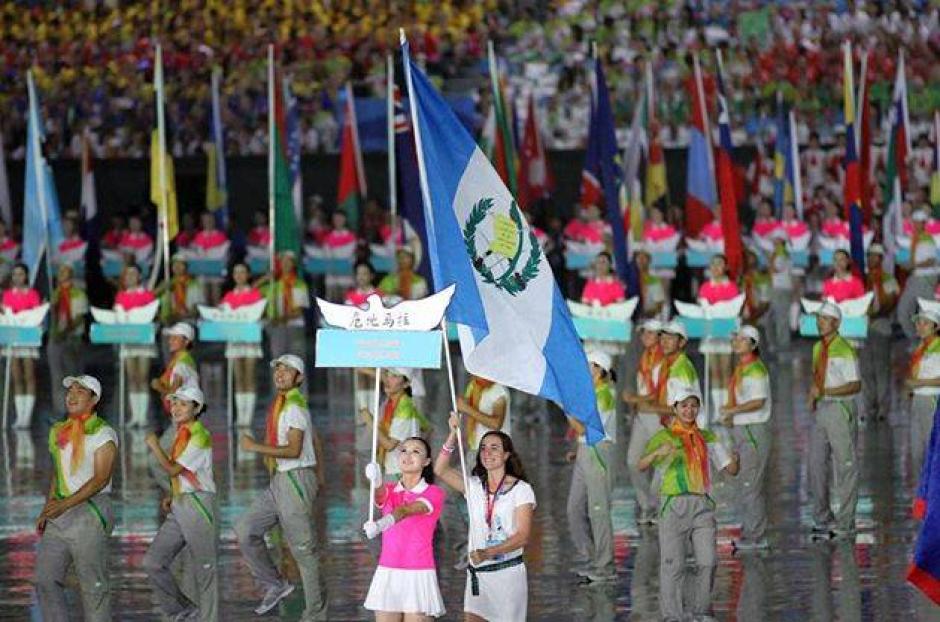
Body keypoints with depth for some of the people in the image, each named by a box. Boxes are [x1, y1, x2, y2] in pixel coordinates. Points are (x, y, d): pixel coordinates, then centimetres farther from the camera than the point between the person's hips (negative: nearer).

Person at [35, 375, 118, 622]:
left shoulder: (103, 434, -7)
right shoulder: (58, 431, 15)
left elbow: (100, 479, -16)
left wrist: (64, 504, -23)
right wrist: (47, 510, 12)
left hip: (90, 511, -7)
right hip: (59, 514, 7)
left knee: (92, 583, -5)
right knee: (46, 579, 1)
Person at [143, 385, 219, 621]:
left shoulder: (199, 436, -12)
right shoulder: (180, 433, 15)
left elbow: (173, 469, -18)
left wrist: (154, 446, -9)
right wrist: (171, 496, 11)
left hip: (198, 504, -9)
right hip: (178, 506, 9)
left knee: (204, 570, -3)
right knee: (153, 562, 2)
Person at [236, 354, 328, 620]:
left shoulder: (293, 407, -13)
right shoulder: (282, 404, 16)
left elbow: (294, 450, -22)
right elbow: (315, 440, 25)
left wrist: (256, 447, -22)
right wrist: (319, 477, 30)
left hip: (296, 480, -10)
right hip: (279, 481, 10)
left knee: (304, 549, -4)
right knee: (245, 530, 2)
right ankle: (275, 585, 10)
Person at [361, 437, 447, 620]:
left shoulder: (434, 494, -2)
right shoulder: (389, 490, 10)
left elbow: (407, 510, -22)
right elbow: (380, 495, -15)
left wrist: (382, 524, -42)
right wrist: (376, 481, -41)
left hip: (419, 577, -3)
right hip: (387, 575, 4)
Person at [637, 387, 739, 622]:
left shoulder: (707, 438, 16)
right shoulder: (664, 437, 4)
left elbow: (731, 470, 13)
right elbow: (641, 466, -10)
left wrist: (735, 459, -11)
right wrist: (658, 452, -30)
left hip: (702, 506, 3)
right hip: (674, 505, -3)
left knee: (708, 562, -4)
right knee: (673, 564, -5)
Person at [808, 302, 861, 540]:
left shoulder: (844, 351, -12)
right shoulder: (818, 348, 13)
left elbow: (855, 386, -17)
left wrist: (824, 392, -23)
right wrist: (812, 396, 5)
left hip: (840, 409, -8)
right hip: (820, 411, 8)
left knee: (845, 466, -1)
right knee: (816, 465, 9)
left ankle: (845, 523, 3)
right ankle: (822, 520, 18)